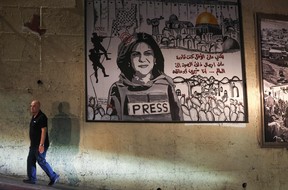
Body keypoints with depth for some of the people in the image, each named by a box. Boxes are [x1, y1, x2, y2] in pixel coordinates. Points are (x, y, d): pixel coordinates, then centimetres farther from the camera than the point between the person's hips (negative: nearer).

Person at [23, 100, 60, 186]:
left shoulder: (42, 117, -16)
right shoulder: (34, 117, 14)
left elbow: (44, 131, -22)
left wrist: (41, 145, -26)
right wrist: (31, 143, 21)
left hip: (40, 145, -10)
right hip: (34, 145, 10)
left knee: (41, 161, -6)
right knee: (30, 160, 10)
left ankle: (54, 176, 3)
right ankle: (31, 179, 17)